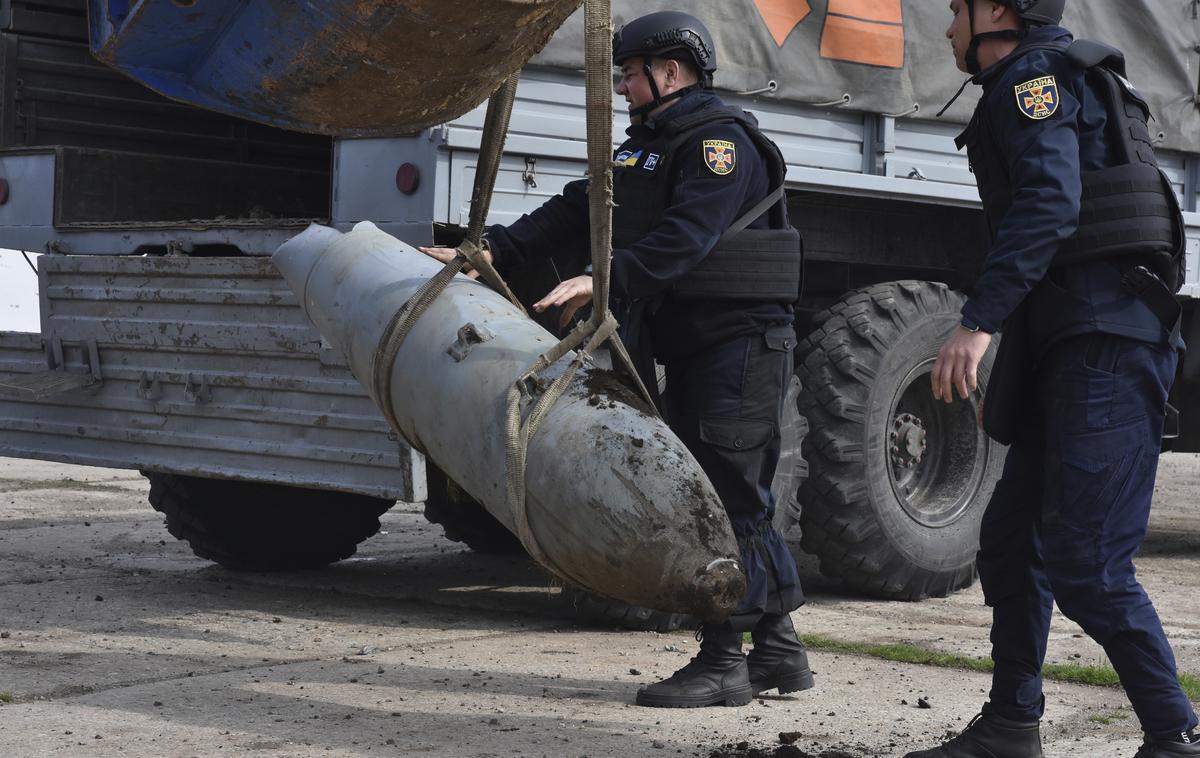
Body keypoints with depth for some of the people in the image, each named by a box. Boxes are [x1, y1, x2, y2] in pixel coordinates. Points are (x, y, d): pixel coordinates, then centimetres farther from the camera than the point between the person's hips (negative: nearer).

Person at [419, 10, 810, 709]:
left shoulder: (720, 140, -11)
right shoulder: (643, 149, 20)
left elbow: (685, 236, -26)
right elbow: (575, 214, 12)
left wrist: (604, 281, -35)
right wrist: (492, 252, 1)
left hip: (741, 343, -10)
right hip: (687, 348, 10)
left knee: (729, 500, -9)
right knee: (734, 501, 11)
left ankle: (723, 662, -5)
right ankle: (779, 652, 18)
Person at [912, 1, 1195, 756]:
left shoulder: (1032, 76, -6)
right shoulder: (1072, 85, 25)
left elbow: (1049, 202, -21)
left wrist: (980, 322, -27)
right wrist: (1013, 355, 28)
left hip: (1106, 345, -11)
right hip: (1075, 348, 11)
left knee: (1085, 563, -13)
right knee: (1012, 540, 13)